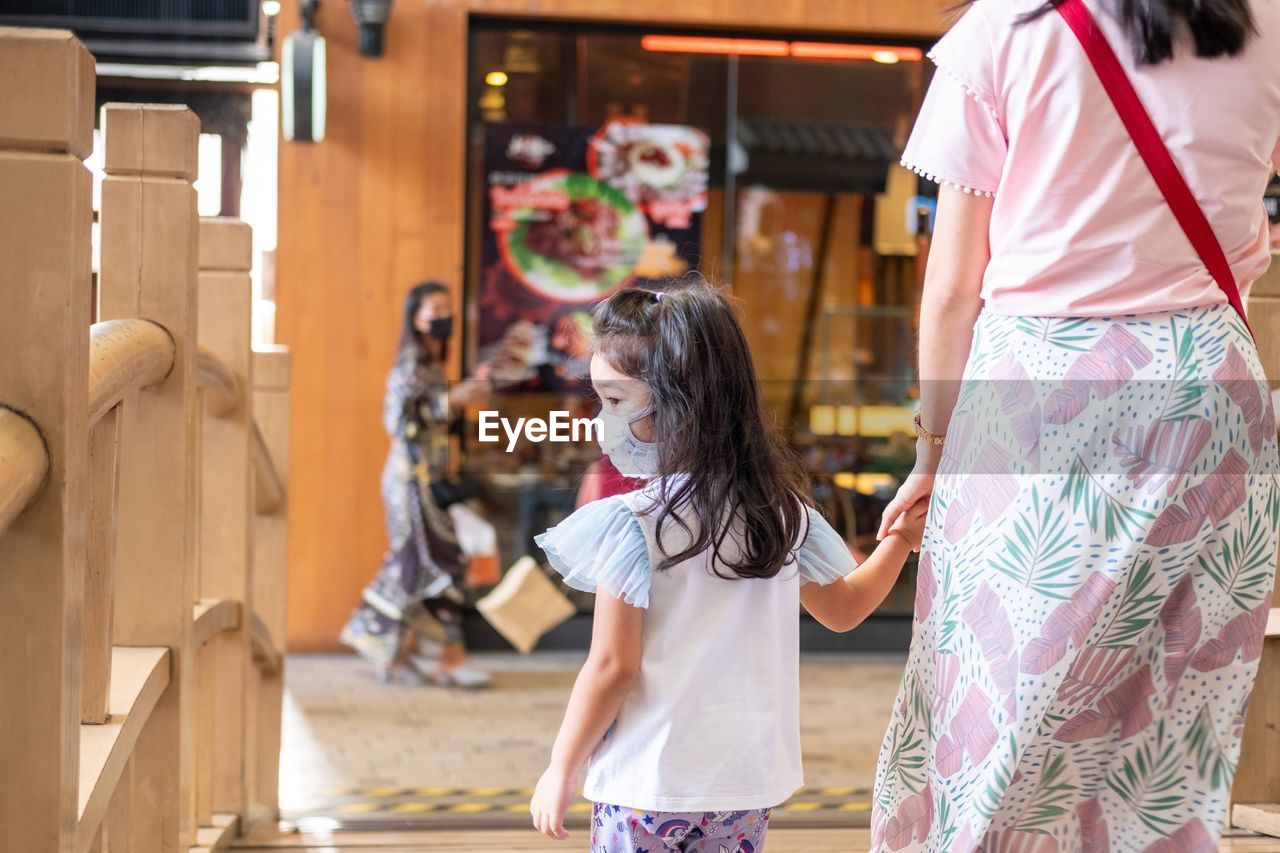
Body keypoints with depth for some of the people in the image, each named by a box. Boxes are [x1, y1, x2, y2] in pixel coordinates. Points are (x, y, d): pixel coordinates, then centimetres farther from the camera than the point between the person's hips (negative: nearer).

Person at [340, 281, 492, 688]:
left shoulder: (434, 366, 15)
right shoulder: (409, 366, -12)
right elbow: (398, 420, -20)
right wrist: (451, 401, -23)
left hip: (429, 477, 9)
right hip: (413, 476, -9)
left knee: (414, 564, 10)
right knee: (438, 562, -8)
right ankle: (450, 657, -5)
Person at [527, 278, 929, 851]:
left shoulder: (630, 525, -15)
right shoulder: (784, 512, 3)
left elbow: (612, 667, -12)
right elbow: (842, 609, 17)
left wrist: (561, 768, -2)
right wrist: (902, 538, 28)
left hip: (647, 785, -5)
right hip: (748, 782, 5)